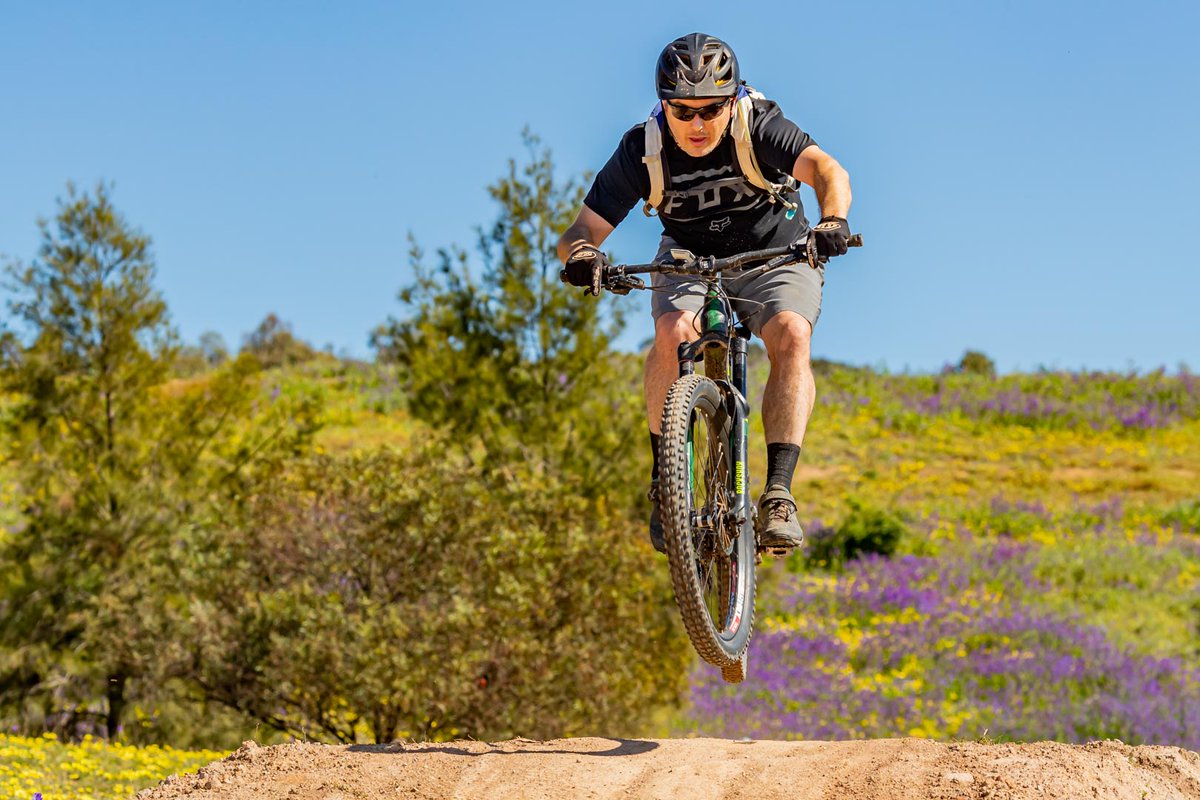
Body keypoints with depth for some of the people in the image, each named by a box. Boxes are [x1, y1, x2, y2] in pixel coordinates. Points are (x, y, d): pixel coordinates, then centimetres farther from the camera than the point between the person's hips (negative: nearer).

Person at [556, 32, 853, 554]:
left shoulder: (760, 127, -23)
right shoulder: (642, 150, -18)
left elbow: (826, 169, -39)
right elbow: (582, 231, -19)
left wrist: (832, 219, -61)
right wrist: (580, 255, -44)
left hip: (775, 258, -1)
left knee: (791, 337, -31)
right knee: (673, 333, -31)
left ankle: (778, 494, -32)